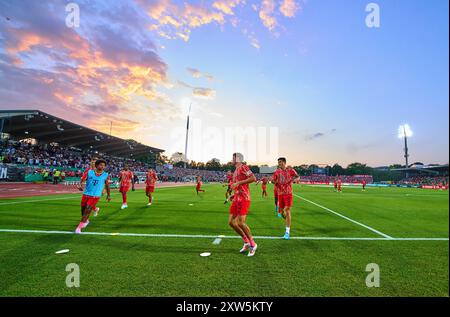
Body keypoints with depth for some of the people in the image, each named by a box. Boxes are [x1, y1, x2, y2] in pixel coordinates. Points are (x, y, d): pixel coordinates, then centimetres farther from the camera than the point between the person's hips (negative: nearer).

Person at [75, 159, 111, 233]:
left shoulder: (106, 175, -2)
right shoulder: (89, 172, -2)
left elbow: (107, 185, 10)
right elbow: (82, 179, -2)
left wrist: (108, 195, 15)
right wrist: (80, 185, -23)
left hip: (95, 196, -2)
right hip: (86, 194, 2)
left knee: (87, 210, -11)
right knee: (83, 209, 15)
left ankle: (79, 227, 0)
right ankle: (86, 221, 44)